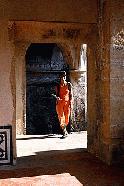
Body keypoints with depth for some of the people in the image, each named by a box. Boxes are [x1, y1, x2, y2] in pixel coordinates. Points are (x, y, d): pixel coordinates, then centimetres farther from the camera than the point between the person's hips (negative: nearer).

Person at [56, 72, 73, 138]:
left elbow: (71, 94, 2)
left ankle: (64, 129, 30)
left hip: (67, 102, 0)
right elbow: (57, 94, 7)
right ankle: (64, 132, -3)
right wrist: (57, 97, -16)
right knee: (61, 117, -8)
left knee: (67, 118, 5)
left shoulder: (68, 85, 1)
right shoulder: (58, 86, 3)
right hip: (60, 103, 0)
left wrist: (71, 104, -5)